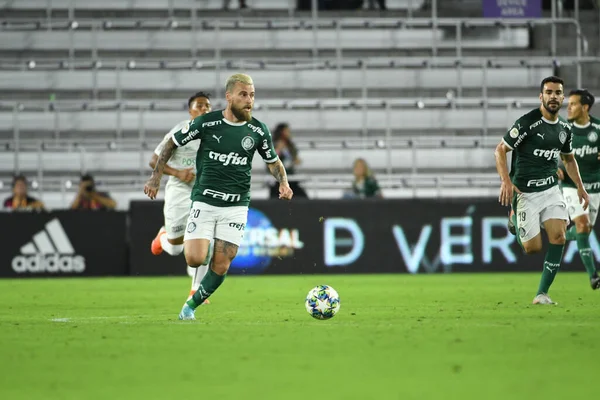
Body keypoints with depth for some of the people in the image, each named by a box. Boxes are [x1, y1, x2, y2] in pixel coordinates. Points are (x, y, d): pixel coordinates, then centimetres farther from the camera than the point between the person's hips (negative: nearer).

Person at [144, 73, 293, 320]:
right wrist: (155, 178, 1)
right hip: (204, 202, -2)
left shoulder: (258, 131, -1)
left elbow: (273, 161, 16)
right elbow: (171, 144, 5)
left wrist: (284, 183, -4)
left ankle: (191, 305, 19)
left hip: (236, 205, 2)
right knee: (195, 259, -16)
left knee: (221, 267, -3)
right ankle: (191, 241, 21)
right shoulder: (206, 123, -8)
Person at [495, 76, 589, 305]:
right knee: (533, 248, -8)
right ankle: (516, 225, 30)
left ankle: (542, 294, -8)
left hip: (551, 189, 5)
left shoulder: (564, 129, 6)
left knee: (558, 236, -14)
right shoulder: (527, 123, -14)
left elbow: (569, 159, 24)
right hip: (525, 192, -5)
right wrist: (506, 181, -25)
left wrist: (580, 187, 16)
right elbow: (500, 150, -13)